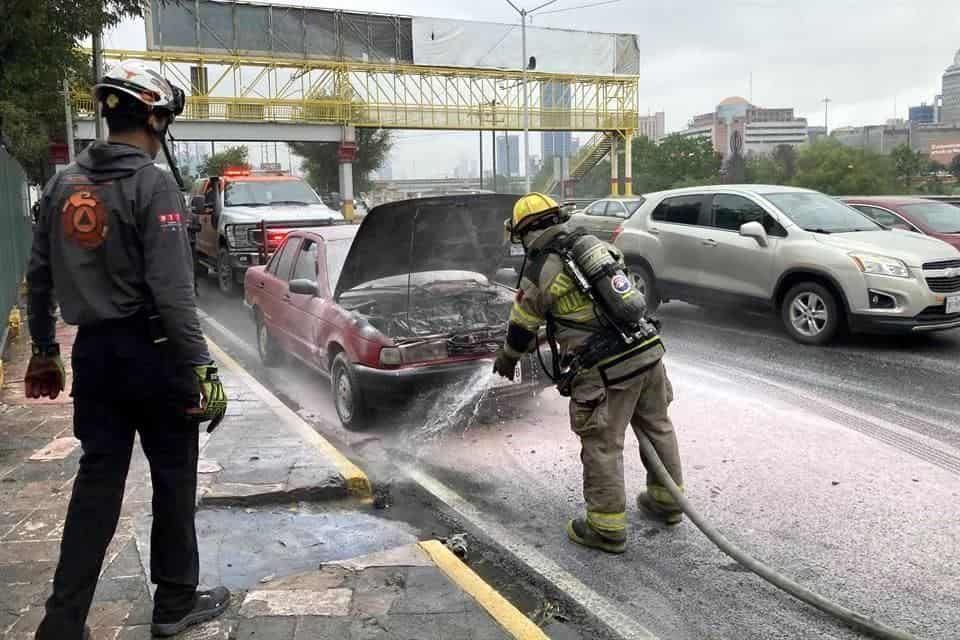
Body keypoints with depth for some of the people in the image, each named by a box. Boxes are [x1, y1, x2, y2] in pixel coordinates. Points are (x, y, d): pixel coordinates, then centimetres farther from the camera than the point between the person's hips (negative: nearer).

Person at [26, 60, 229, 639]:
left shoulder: (63, 185, 8)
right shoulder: (153, 184, -14)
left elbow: (39, 279, 12)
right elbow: (172, 291, -21)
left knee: (97, 479, 13)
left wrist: (45, 350, 22)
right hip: (151, 351, -6)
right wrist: (202, 370, -19)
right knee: (173, 478, 9)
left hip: (93, 351, 6)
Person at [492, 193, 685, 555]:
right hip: (648, 349, 8)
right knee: (657, 428, 21)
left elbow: (521, 328, 7)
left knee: (602, 446, 5)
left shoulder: (537, 273, -5)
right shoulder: (595, 244, 14)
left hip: (606, 368, -7)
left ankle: (607, 528, 17)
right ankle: (666, 502, 38)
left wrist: (507, 360, 27)